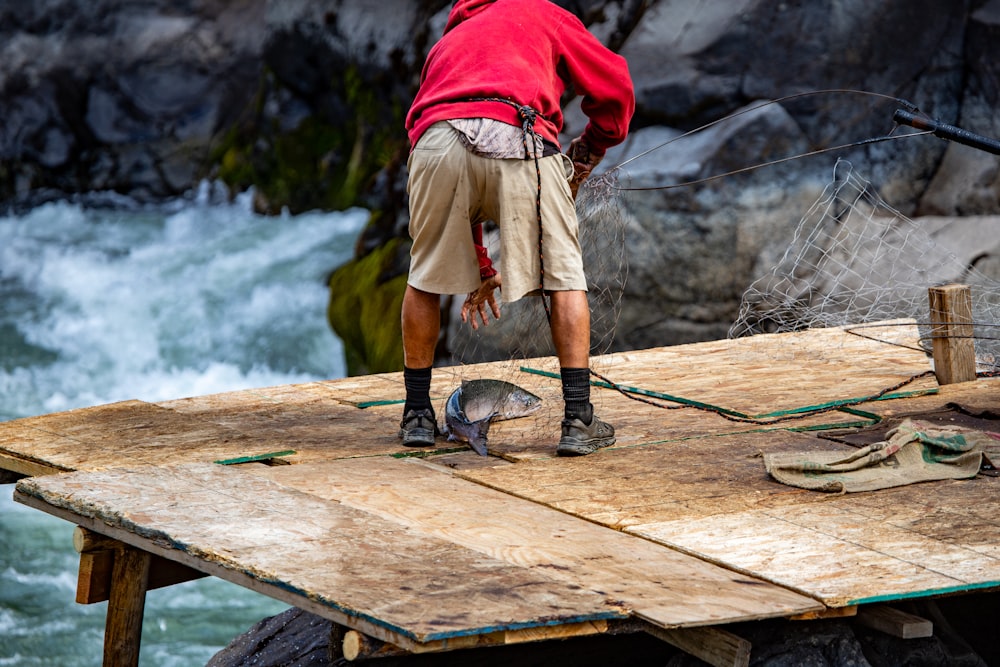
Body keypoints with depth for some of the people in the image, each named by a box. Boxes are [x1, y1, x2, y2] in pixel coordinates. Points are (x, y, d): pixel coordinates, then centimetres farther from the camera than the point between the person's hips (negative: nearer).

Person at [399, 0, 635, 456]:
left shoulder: (445, 46, 40)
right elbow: (614, 88, 24)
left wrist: (477, 270, 43)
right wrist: (586, 155, 40)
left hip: (435, 144, 3)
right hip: (516, 139, -3)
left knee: (425, 278, 23)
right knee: (563, 276, 10)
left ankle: (417, 415, 28)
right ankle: (579, 422, 5)